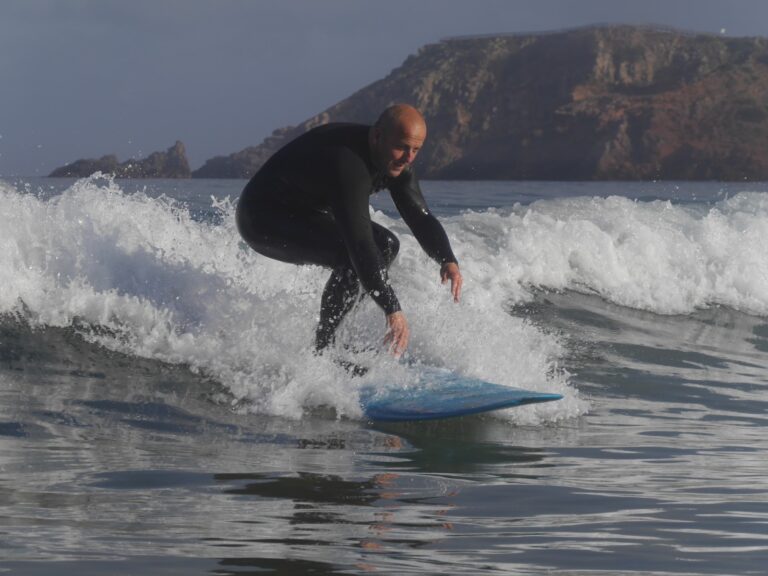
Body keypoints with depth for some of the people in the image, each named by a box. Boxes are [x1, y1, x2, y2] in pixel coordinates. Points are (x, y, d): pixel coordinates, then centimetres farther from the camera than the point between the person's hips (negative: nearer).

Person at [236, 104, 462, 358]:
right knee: (353, 258, -27)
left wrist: (448, 260, -21)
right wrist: (392, 310, -44)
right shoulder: (348, 163, -35)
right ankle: (323, 349, -17)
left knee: (386, 245, 8)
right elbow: (360, 243, -41)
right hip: (263, 219, -10)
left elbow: (420, 217, -2)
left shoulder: (396, 159, -6)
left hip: (305, 212, 10)